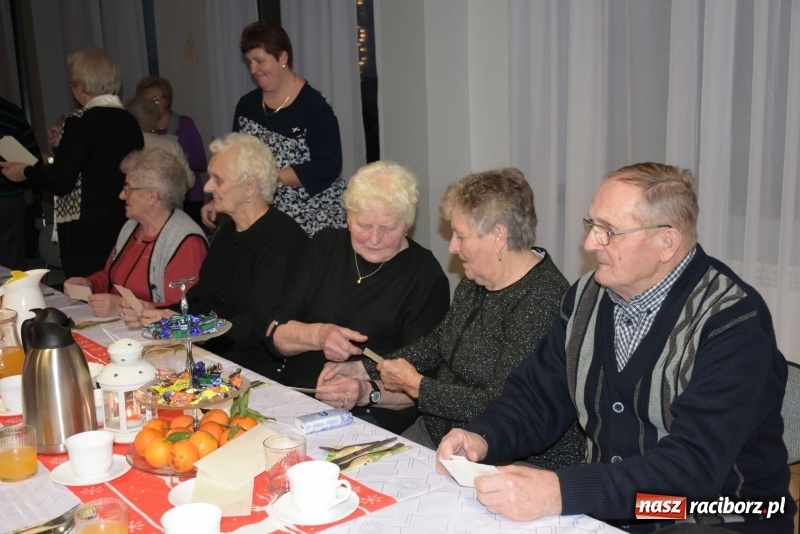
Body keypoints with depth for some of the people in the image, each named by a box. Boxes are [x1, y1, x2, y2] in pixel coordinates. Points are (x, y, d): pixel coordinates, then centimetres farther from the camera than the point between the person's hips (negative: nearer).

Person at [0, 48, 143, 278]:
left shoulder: (81, 121, -11)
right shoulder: (130, 121, 6)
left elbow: (60, 182, -13)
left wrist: (25, 172, 6)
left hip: (87, 235, -7)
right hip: (126, 230, 7)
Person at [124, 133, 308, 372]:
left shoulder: (283, 239, -16)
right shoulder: (227, 233, 15)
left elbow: (261, 327, -21)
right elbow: (199, 302, 15)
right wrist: (153, 314, -3)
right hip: (213, 357, 8)